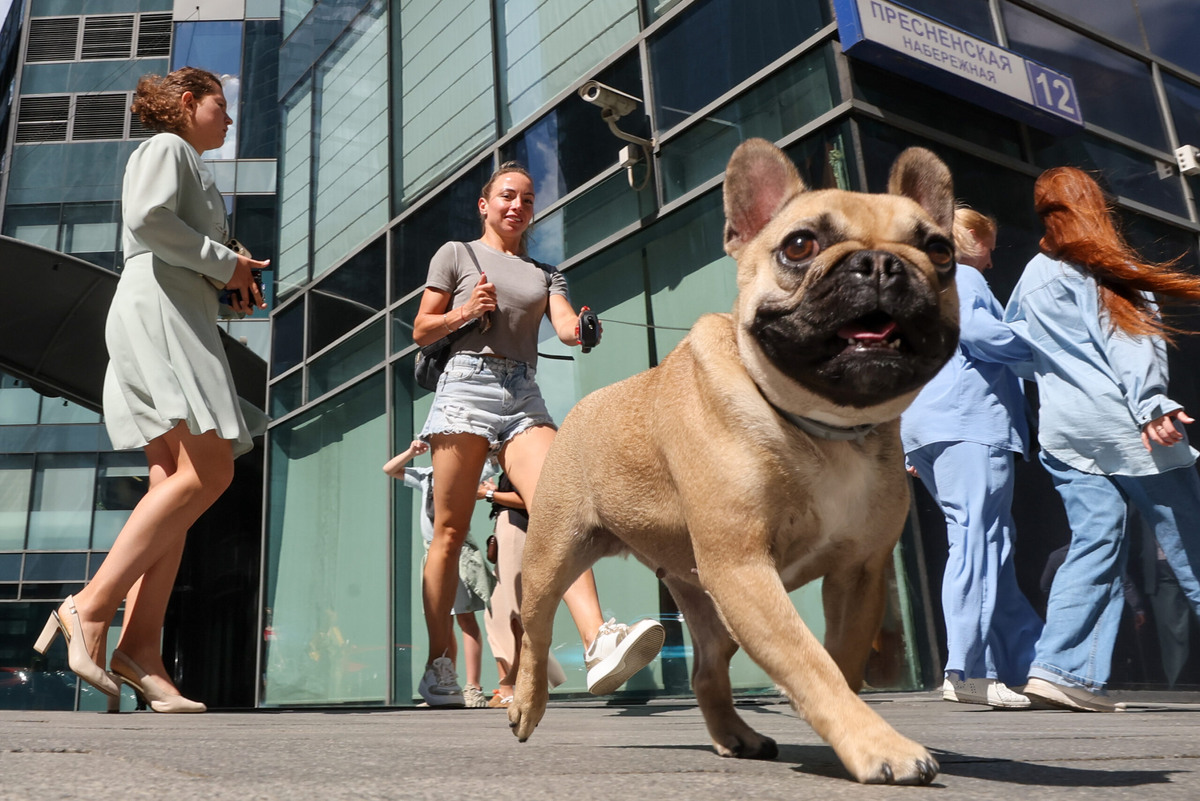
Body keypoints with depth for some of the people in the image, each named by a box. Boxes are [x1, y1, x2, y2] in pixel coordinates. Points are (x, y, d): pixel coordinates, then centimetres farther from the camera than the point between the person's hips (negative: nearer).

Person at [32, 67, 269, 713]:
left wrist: (229, 281, 14)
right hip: (157, 311, -10)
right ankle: (91, 606, -21)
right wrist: (225, 263, -7)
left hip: (180, 320, 10)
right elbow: (148, 218, -15)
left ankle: (141, 645, -12)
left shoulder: (188, 166, 32)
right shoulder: (166, 147, 5)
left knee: (176, 481, -5)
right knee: (208, 471, -21)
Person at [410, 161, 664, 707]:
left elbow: (565, 326, 5)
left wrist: (581, 329, -20)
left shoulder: (544, 273, 23)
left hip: (524, 394, 3)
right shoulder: (457, 254, 15)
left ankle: (599, 643, -33)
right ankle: (438, 666, 6)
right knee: (450, 532, -3)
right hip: (467, 384, -2)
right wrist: (465, 312, -6)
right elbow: (421, 331, 13)